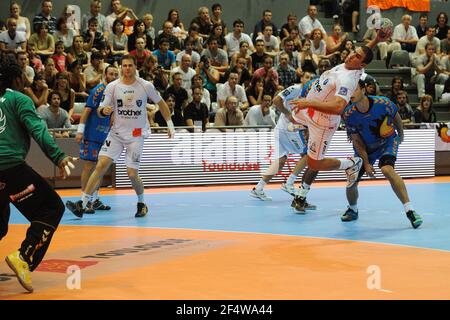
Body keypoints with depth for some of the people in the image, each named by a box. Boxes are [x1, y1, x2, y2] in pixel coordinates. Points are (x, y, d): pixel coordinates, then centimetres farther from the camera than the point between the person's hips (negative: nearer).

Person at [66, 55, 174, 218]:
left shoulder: (146, 86, -5)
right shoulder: (112, 86, -2)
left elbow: (161, 103, 9)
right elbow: (101, 110, 1)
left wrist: (169, 123, 8)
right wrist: (104, 111, -23)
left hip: (136, 134, -2)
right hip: (117, 132, 2)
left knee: (132, 173, -8)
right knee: (101, 165, -12)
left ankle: (142, 204, 21)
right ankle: (82, 205, -13)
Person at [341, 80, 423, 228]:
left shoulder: (383, 103, -25)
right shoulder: (348, 114, -19)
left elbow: (397, 119, -2)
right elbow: (357, 142, -10)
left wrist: (400, 135, 13)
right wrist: (366, 163, -13)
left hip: (388, 141, -3)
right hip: (366, 147, 3)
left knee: (387, 169, -31)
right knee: (351, 181, -3)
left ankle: (410, 210, -30)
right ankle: (352, 210, 31)